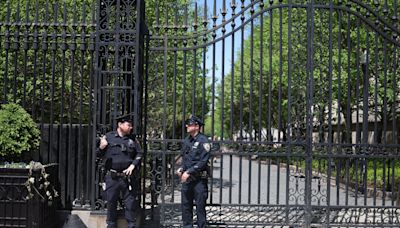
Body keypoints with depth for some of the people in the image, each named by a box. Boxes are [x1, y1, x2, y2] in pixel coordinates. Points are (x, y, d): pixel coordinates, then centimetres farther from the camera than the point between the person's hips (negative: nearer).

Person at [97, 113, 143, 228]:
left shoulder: (133, 139, 8)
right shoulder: (108, 137, 3)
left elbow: (139, 154, 10)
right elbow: (100, 155, 7)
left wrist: (132, 165, -5)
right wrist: (101, 148, -15)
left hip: (127, 176, 1)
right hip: (112, 177, -1)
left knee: (130, 202, 3)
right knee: (111, 203, 7)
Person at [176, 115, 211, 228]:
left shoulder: (203, 141, -11)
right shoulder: (186, 141, 12)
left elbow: (203, 161, -16)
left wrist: (189, 172, -18)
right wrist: (181, 169, 4)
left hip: (199, 179, -7)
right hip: (186, 178, 7)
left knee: (200, 205, -1)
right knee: (186, 204, 11)